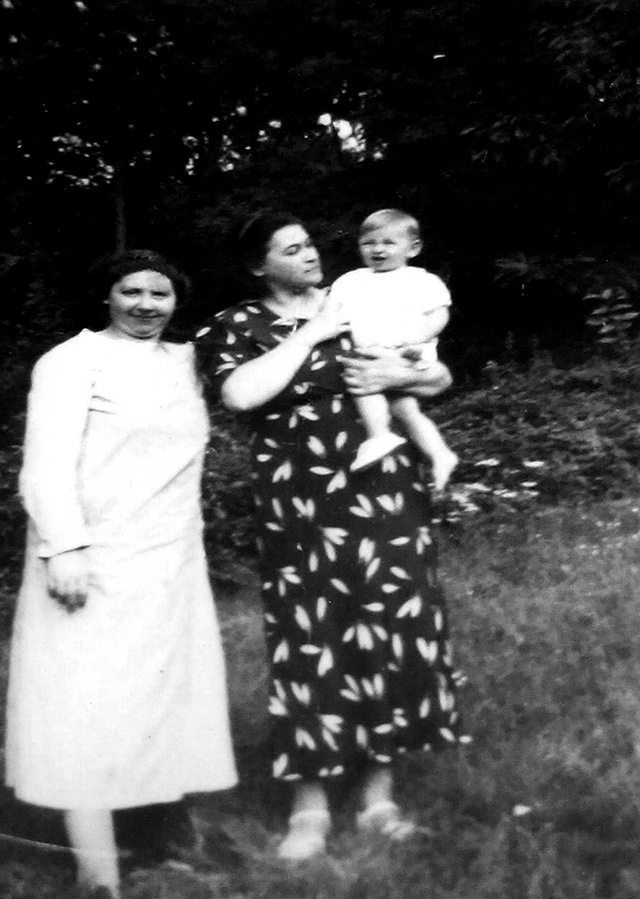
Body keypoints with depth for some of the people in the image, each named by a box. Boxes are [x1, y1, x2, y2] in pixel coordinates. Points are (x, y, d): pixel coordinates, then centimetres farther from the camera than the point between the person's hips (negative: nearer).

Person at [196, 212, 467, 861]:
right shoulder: (233, 329, 1)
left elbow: (441, 377, 13)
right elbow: (241, 394, -21)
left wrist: (401, 375, -9)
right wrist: (311, 335, -14)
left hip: (384, 499, 3)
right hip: (301, 511, -3)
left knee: (392, 637, 5)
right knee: (308, 644, 0)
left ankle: (379, 793, 19)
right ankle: (309, 807, 13)